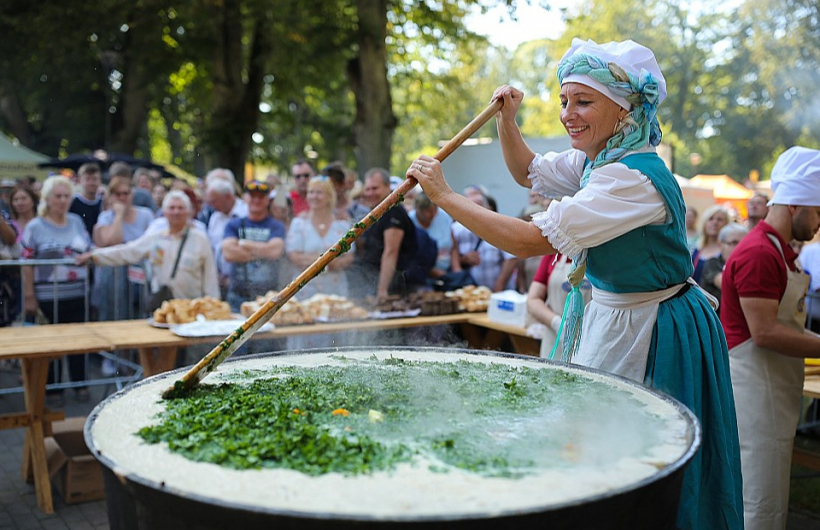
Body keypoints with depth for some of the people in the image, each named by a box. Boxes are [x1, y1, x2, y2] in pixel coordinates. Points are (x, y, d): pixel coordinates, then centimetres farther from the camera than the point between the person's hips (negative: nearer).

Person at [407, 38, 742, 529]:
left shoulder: (633, 178, -28)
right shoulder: (596, 159, 1)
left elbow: (528, 241, -32)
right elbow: (529, 172, 19)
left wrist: (445, 195, -26)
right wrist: (506, 120, 1)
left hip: (652, 335, -9)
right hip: (614, 317, 9)